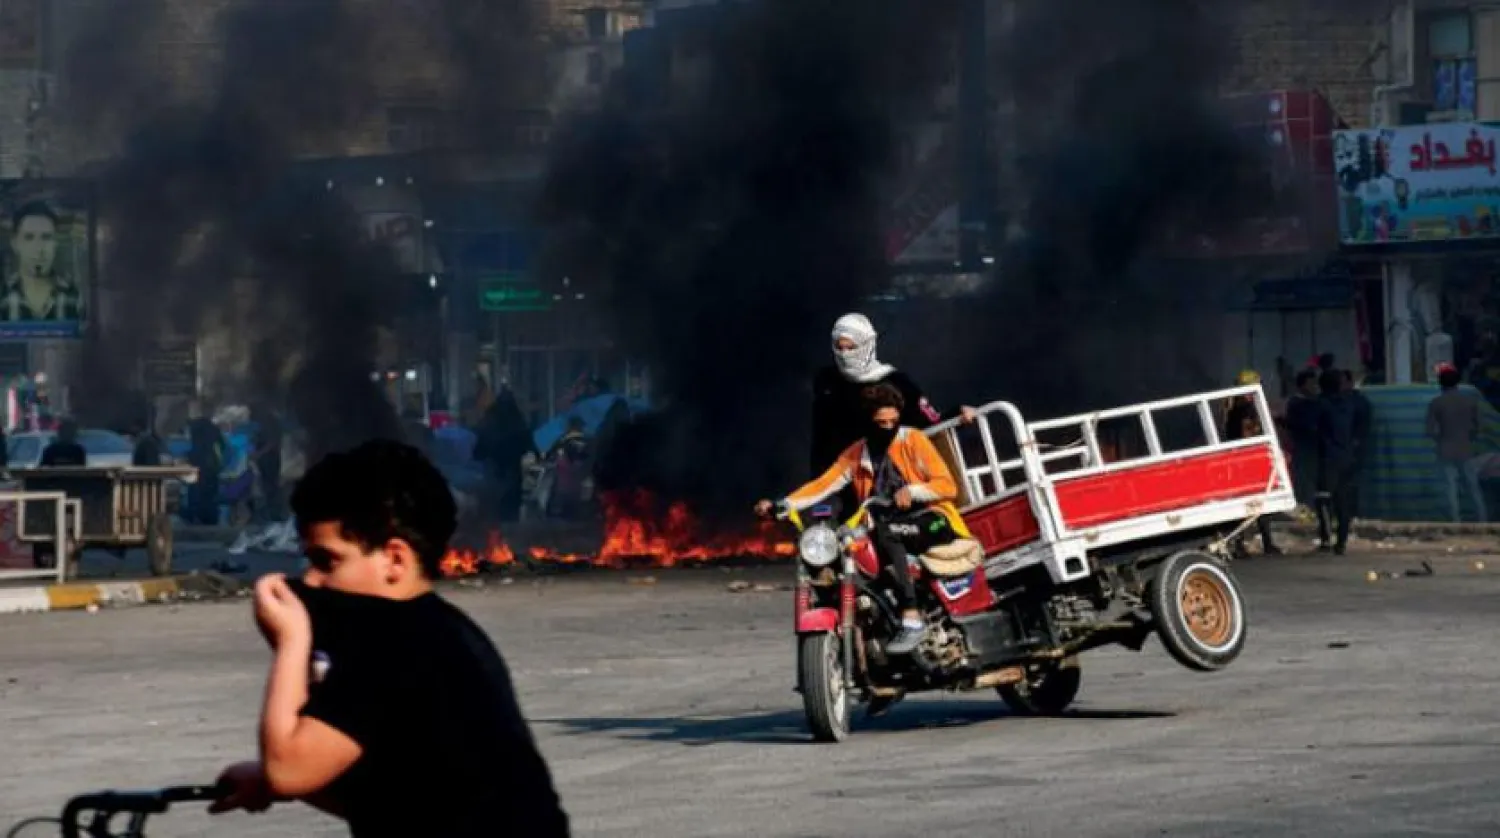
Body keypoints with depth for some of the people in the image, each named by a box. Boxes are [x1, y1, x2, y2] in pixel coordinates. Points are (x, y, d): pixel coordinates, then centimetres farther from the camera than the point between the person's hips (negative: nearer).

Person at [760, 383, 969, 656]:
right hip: (889, 528, 5)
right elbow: (823, 485, 3)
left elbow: (949, 486, -7)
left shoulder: (913, 441, -1)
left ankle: (912, 620, -39)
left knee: (884, 534, -34)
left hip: (932, 521, -5)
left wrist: (912, 491, -25)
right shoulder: (857, 454, 12)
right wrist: (781, 505, -11)